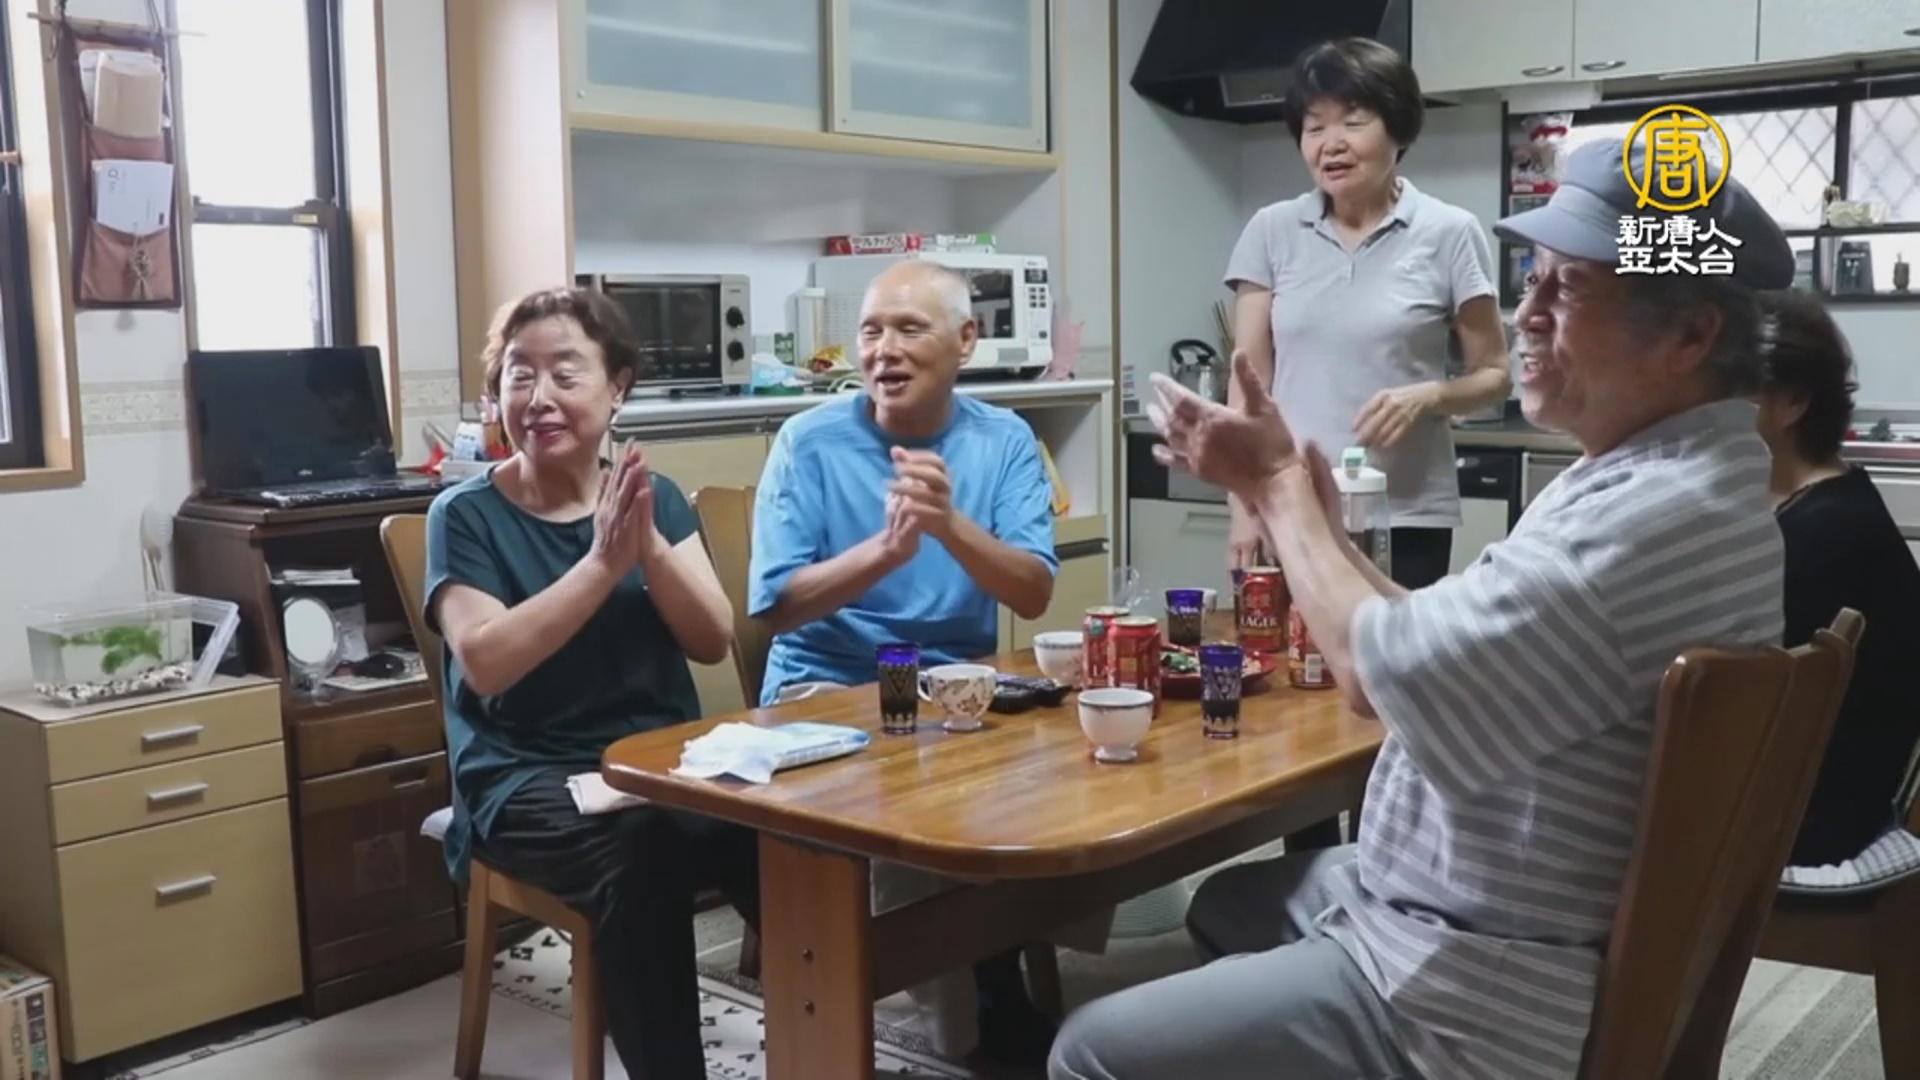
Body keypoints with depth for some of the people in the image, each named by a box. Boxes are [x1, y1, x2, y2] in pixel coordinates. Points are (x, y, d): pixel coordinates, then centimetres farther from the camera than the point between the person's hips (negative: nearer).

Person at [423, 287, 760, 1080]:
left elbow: (714, 642, 0)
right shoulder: (466, 515, -1)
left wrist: (648, 546, -16)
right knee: (639, 854, -35)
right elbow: (485, 662, -16)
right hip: (525, 776, -3)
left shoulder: (655, 497, 9)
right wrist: (602, 562, -22)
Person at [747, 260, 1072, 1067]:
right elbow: (776, 605, -13)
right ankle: (971, 1010, -5)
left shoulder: (1004, 440, 2)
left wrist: (951, 526, -27)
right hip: (825, 689, -3)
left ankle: (994, 993, 3)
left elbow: (1033, 595, -9)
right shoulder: (809, 442, -5)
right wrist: (887, 548, -27)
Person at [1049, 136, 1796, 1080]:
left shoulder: (1671, 514, -28)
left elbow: (1383, 672, -27)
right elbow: (1432, 657, 10)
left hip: (1486, 993, -10)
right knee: (1228, 904, 28)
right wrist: (1298, 501, 4)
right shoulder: (1648, 474, 7)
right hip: (1448, 901, 11)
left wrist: (1281, 484, -13)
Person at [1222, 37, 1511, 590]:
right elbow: (1249, 378, 5)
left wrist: (1427, 396, -16)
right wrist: (1243, 502, -2)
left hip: (1405, 519, -1)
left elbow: (1494, 375, 4)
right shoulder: (1271, 232, 6)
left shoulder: (1450, 233, 0)